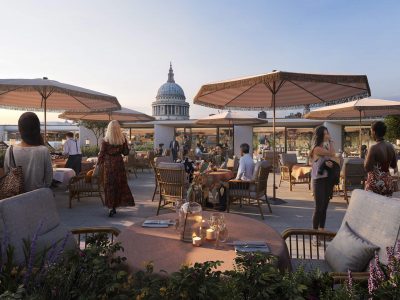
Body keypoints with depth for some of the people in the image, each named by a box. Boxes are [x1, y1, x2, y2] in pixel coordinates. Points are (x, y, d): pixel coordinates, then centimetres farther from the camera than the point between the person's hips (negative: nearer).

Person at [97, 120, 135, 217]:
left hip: (108, 163, -2)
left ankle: (111, 207, 4)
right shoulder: (123, 139, -4)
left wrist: (99, 164, 5)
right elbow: (126, 152, 2)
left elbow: (102, 154, -6)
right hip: (119, 163, 2)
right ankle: (115, 206, 23)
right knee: (120, 184, 14)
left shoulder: (105, 140, -8)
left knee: (109, 185, 5)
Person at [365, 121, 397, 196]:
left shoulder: (374, 148, -18)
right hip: (388, 182, 7)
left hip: (376, 184, -7)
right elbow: (394, 166, 12)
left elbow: (367, 168, -18)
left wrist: (366, 157, -2)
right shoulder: (391, 146, 2)